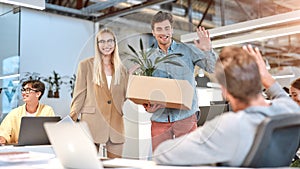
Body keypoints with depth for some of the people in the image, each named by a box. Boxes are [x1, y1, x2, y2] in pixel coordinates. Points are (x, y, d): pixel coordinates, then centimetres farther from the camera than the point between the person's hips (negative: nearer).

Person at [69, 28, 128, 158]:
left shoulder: (122, 70, 15)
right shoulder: (86, 65, 5)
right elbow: (79, 95, 2)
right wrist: (72, 119, -7)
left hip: (115, 124, 3)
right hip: (92, 122, -3)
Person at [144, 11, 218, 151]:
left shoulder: (187, 51, 4)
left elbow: (214, 69, -2)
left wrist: (207, 51, -18)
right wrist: (147, 107, -6)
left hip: (185, 118, -2)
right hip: (159, 122, 2)